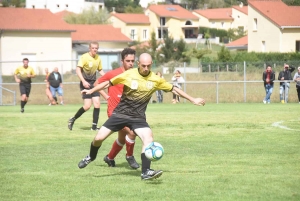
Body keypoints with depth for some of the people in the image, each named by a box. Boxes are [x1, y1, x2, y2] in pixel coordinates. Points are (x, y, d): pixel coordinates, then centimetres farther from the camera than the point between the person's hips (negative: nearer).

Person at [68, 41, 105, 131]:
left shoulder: (98, 58, 7)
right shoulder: (84, 57, -12)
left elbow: (100, 70, 22)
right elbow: (78, 70, -18)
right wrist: (83, 81, -29)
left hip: (93, 83, 6)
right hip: (86, 83, -6)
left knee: (97, 103, -4)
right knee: (87, 105, -13)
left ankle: (94, 126, 3)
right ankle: (72, 119, 7)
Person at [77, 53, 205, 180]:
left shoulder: (156, 80, -6)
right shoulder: (128, 75, -10)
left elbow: (174, 89, 4)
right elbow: (109, 83, -1)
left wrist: (193, 100, 6)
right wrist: (91, 91, -5)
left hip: (138, 117, 1)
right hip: (120, 114, -1)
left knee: (149, 139, -22)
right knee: (99, 138, -3)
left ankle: (146, 172, -18)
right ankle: (91, 157, 29)